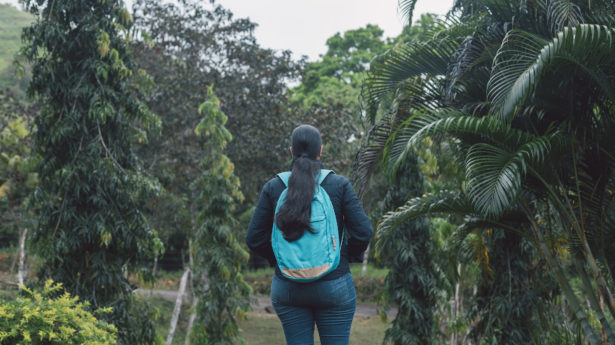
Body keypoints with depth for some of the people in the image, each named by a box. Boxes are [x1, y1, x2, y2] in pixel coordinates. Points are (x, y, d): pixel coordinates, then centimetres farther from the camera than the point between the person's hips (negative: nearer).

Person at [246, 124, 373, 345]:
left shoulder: (273, 187, -1)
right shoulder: (339, 184, -5)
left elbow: (254, 238, -1)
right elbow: (362, 232, -10)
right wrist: (348, 257, 9)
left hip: (287, 288, 2)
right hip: (333, 285, -2)